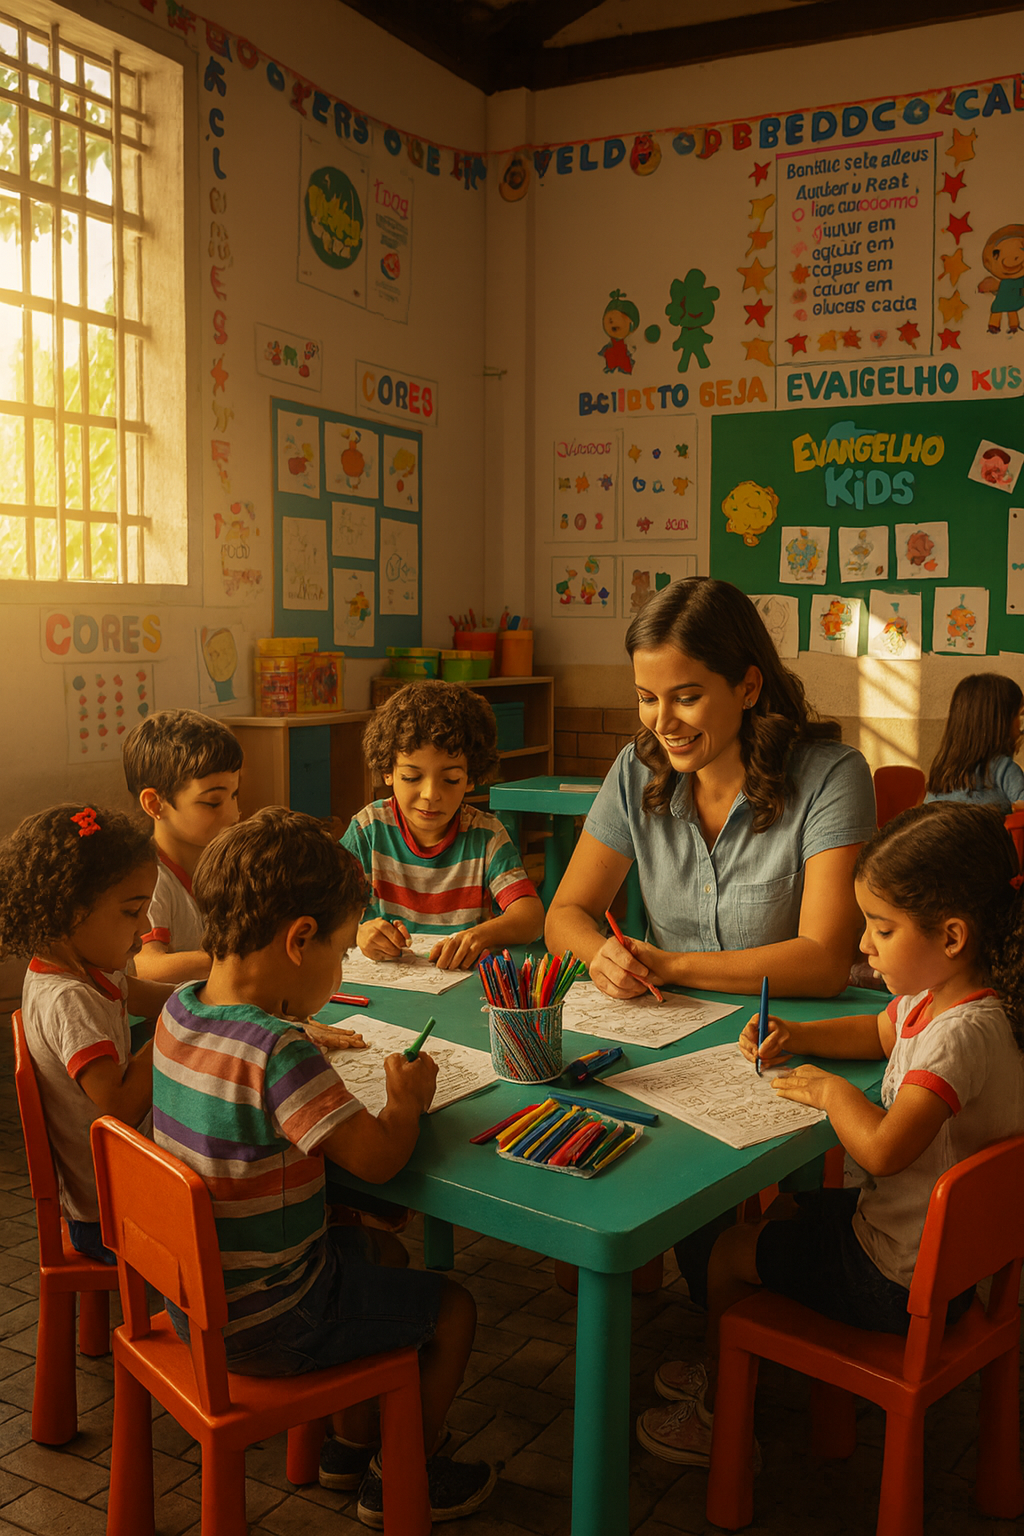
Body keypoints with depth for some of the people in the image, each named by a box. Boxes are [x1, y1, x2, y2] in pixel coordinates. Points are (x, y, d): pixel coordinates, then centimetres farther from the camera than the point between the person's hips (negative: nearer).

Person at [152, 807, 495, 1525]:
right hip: (266, 1322, -8)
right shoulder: (279, 1055, -32)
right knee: (452, 1307, 10)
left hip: (193, 1293, 9)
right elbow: (378, 1156, -30)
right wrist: (408, 1097, -11)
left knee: (383, 1250, 28)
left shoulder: (180, 1010, -5)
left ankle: (353, 1442, 40)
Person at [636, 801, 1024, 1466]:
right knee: (784, 1210, 27)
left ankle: (719, 1418, 29)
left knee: (732, 1252, 5)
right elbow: (881, 1032, 19)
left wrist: (832, 1089, -22)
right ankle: (726, 1369, 45)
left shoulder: (964, 1034, -34)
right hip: (940, 1245, 9)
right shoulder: (939, 995, -4)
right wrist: (797, 1036, 4)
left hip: (905, 1283, -9)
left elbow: (882, 1148, -42)